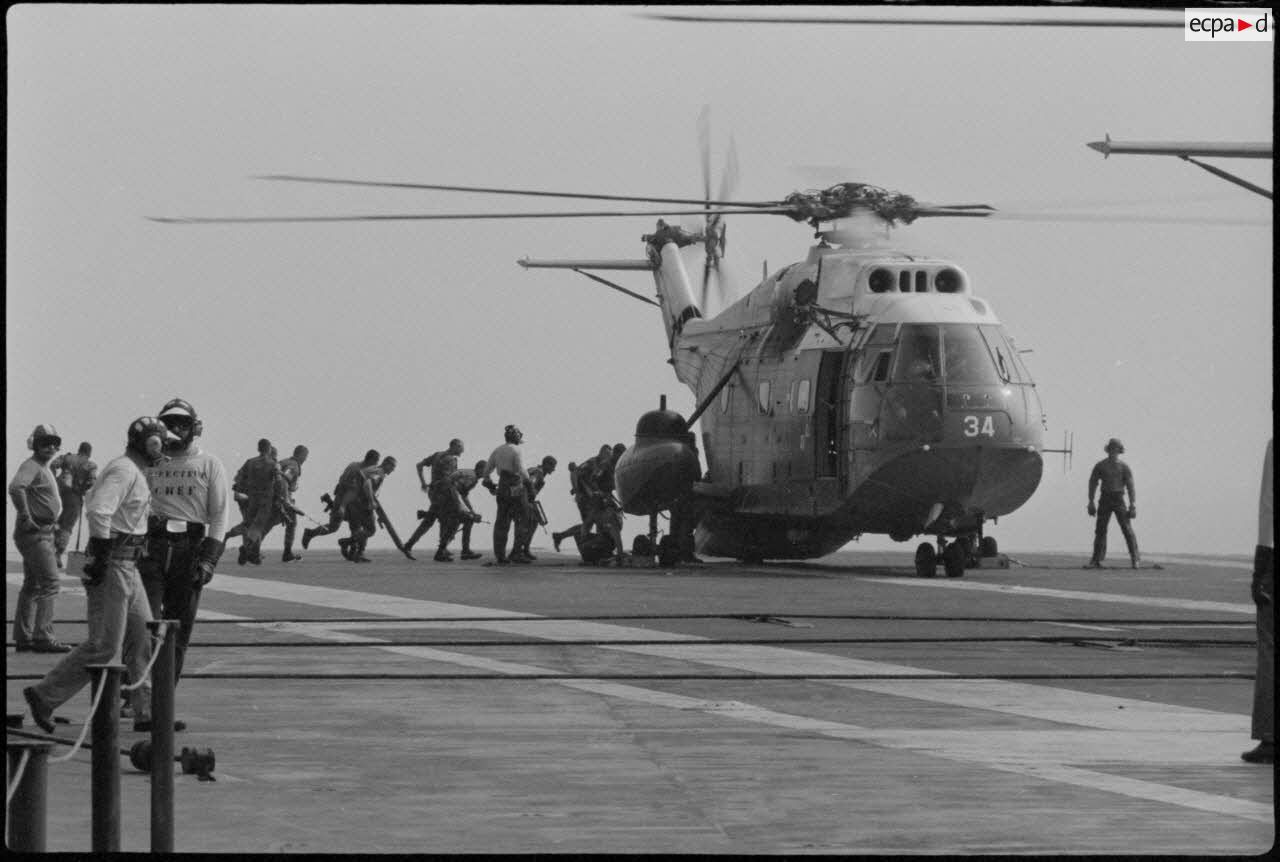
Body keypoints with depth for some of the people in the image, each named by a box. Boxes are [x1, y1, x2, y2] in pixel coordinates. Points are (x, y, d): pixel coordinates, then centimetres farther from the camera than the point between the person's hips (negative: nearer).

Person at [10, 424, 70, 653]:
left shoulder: (45, 469, 18)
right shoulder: (31, 466, -13)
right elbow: (15, 487, -34)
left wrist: (52, 521, 25)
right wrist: (26, 517, -29)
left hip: (44, 533, 11)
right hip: (34, 534, -11)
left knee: (32, 586, 13)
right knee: (49, 582, -14)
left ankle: (23, 637, 17)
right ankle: (43, 636, -17)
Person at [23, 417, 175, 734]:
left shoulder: (134, 472, 17)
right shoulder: (124, 470, -15)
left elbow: (92, 502, 29)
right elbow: (98, 511, -28)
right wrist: (100, 558, -26)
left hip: (127, 566, 11)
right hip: (112, 565, -11)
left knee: (145, 637, 9)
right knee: (104, 646, -9)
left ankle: (145, 712, 11)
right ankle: (44, 696, -2)